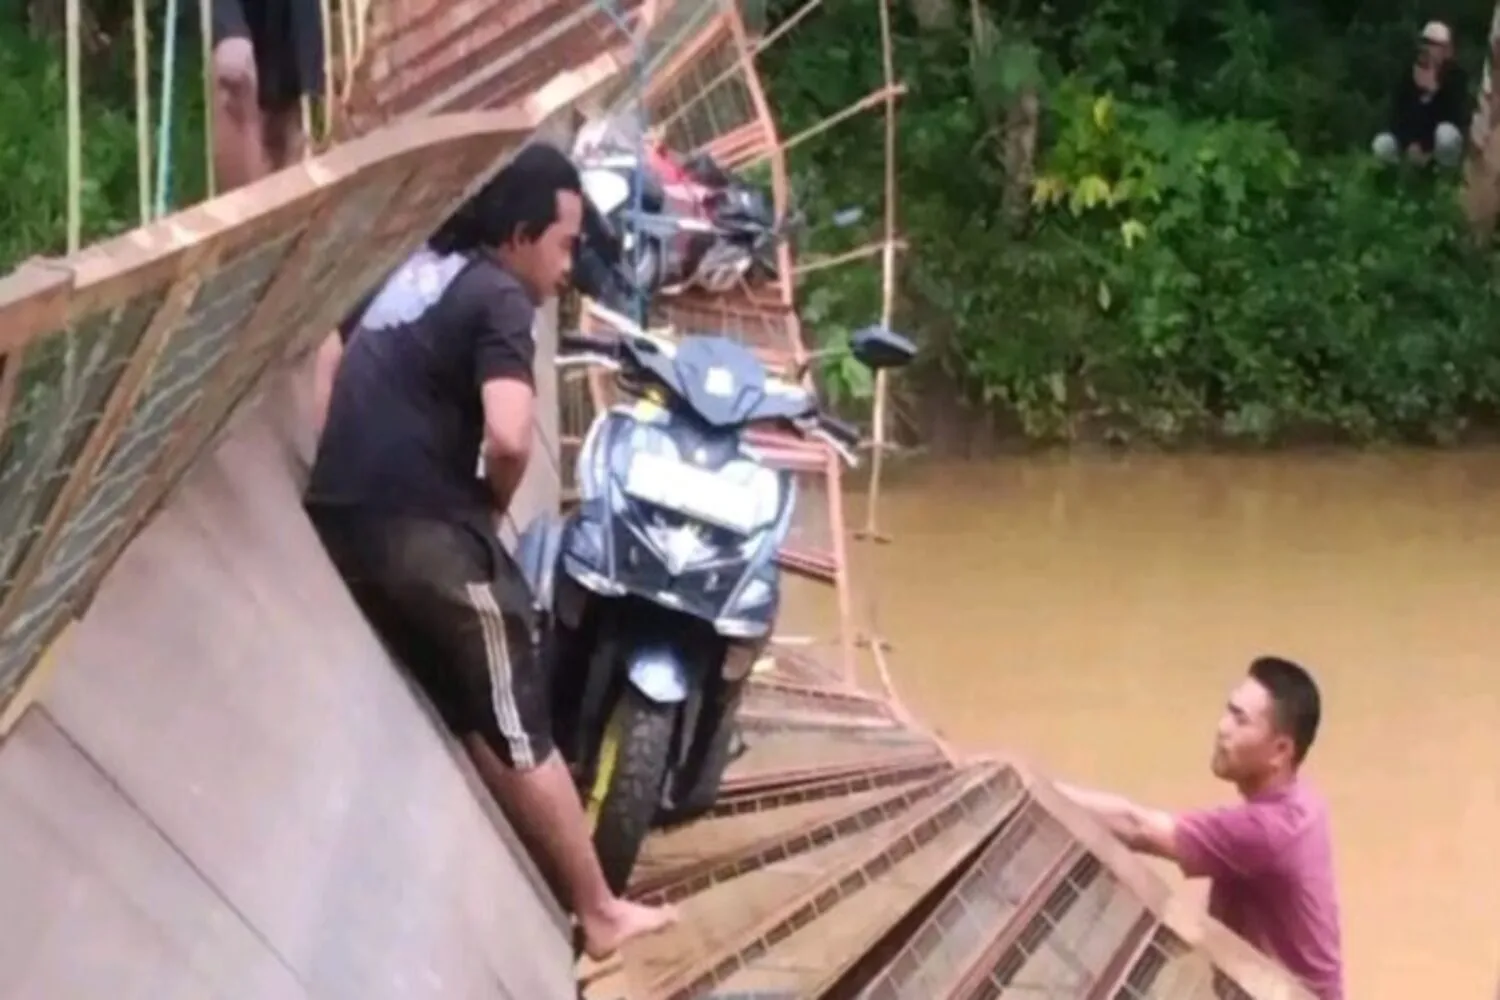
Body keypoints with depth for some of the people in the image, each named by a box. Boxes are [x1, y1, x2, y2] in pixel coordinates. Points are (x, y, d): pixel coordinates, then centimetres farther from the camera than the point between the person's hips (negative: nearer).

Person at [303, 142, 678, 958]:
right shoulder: (500, 297, -7)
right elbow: (508, 438, -21)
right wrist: (491, 505, 0)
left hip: (340, 520, 8)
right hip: (424, 528, -8)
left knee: (471, 717, 20)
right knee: (520, 730, 4)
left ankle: (545, 882, 28)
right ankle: (599, 913, 12)